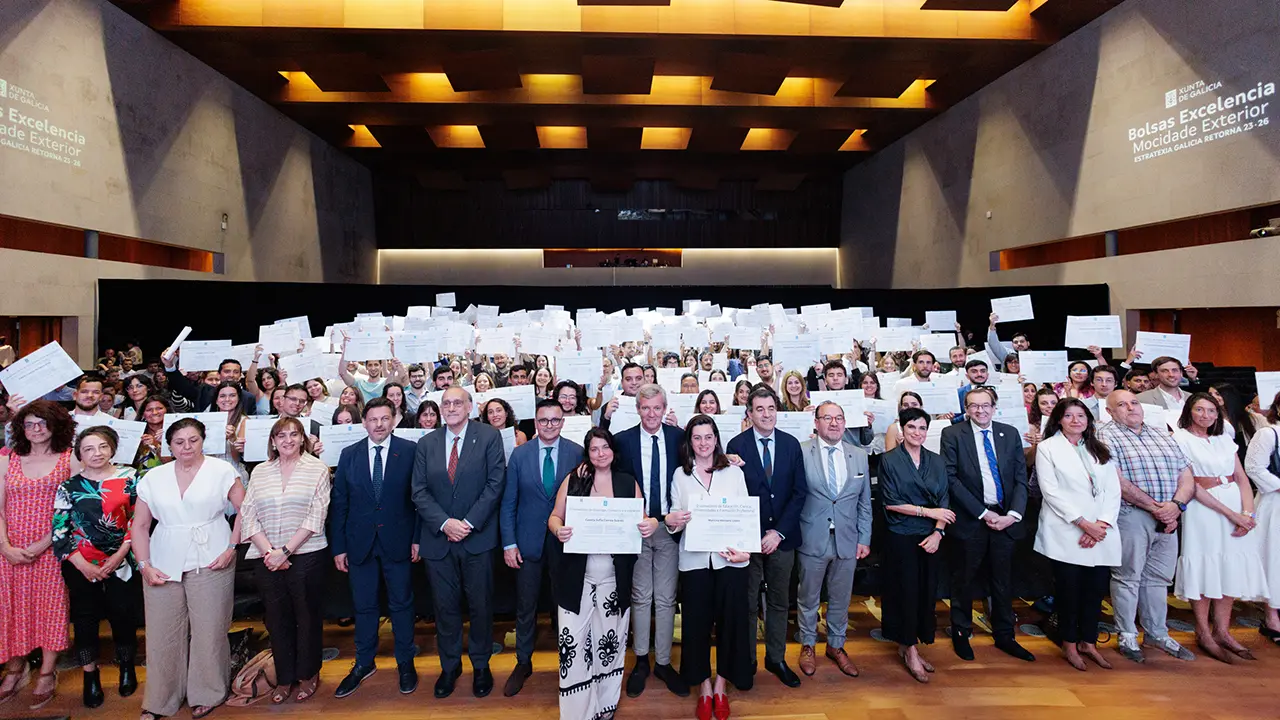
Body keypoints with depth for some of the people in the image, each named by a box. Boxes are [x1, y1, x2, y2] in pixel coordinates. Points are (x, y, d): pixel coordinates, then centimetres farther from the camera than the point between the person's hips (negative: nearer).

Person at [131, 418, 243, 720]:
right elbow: (140, 526, 10)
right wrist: (145, 565, 1)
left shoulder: (221, 471, -2)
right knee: (163, 634, 7)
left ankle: (207, 695, 21)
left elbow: (244, 510, -1)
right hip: (163, 566, 3)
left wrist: (232, 548, -8)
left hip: (210, 563, -3)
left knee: (208, 632, 3)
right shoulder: (153, 478, 7)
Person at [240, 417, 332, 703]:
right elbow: (248, 515, 3)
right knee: (277, 618, 11)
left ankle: (308, 675, 25)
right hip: (266, 558, 3)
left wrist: (285, 551, -13)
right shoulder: (260, 472, 8)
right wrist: (269, 552, -9)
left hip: (305, 556, -3)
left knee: (307, 616, 7)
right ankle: (284, 677, 27)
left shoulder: (317, 468, -2)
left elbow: (316, 516, -9)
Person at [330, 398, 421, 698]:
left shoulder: (410, 451, -6)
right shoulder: (349, 455, 2)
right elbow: (339, 503, 3)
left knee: (401, 603, 10)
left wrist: (417, 537, -7)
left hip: (397, 541, -2)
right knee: (363, 605, 14)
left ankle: (405, 662, 26)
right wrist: (338, 547, 0)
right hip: (360, 543, 2)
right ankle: (364, 663, 31)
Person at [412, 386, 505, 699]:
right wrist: (444, 523, -12)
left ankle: (481, 666, 27)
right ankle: (450, 666, 29)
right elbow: (419, 491, 2)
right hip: (438, 539, 3)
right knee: (445, 606, 12)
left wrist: (469, 522, -14)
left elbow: (495, 483, -8)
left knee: (481, 605, 9)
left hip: (478, 537, -2)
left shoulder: (489, 437, -3)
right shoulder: (426, 444, 6)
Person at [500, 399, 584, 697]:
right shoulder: (519, 454, -2)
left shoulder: (577, 453, -5)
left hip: (566, 541, -1)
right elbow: (508, 502, 0)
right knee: (525, 606, 12)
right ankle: (523, 663, 31)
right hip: (528, 542, 1)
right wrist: (509, 543, -4)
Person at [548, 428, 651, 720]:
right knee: (573, 641, -2)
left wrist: (652, 524, -14)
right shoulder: (573, 479, 1)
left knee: (611, 638, 13)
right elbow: (555, 516, 3)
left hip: (614, 576, 2)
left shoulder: (628, 481, 5)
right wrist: (558, 529, -19)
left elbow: (642, 518, 9)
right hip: (577, 575, -1)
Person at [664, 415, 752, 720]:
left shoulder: (734, 472, 2)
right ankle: (703, 687, 24)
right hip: (694, 559, 0)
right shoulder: (680, 475, 3)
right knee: (697, 621, 6)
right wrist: (672, 522, -19)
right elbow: (675, 517, 4)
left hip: (730, 558, 0)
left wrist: (745, 550, -13)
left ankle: (721, 686, 26)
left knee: (730, 620, 7)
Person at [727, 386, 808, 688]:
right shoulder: (736, 445, -5)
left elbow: (799, 491, 0)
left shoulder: (791, 444, 2)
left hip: (782, 535, 3)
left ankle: (776, 659, 29)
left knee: (779, 601, 14)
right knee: (747, 602, 8)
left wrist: (779, 531, -9)